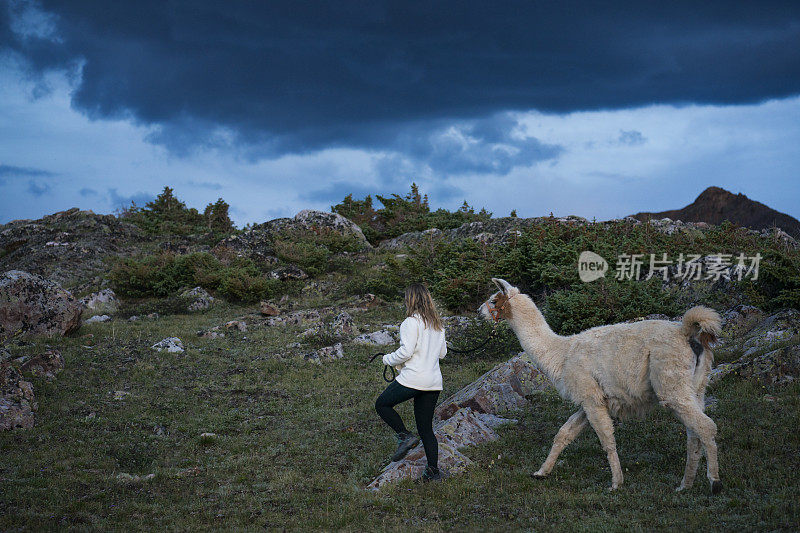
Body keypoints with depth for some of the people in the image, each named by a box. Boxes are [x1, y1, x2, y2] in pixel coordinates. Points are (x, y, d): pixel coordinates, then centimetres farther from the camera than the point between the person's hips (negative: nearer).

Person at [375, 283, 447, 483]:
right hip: (434, 382, 7)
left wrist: (388, 359, -1)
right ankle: (433, 471, 10)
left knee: (382, 404, 13)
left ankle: (405, 436, -3)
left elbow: (406, 351, -18)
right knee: (426, 428, 12)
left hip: (413, 379, -7)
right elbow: (442, 353, 18)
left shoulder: (411, 322, -11)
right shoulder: (438, 324, 12)